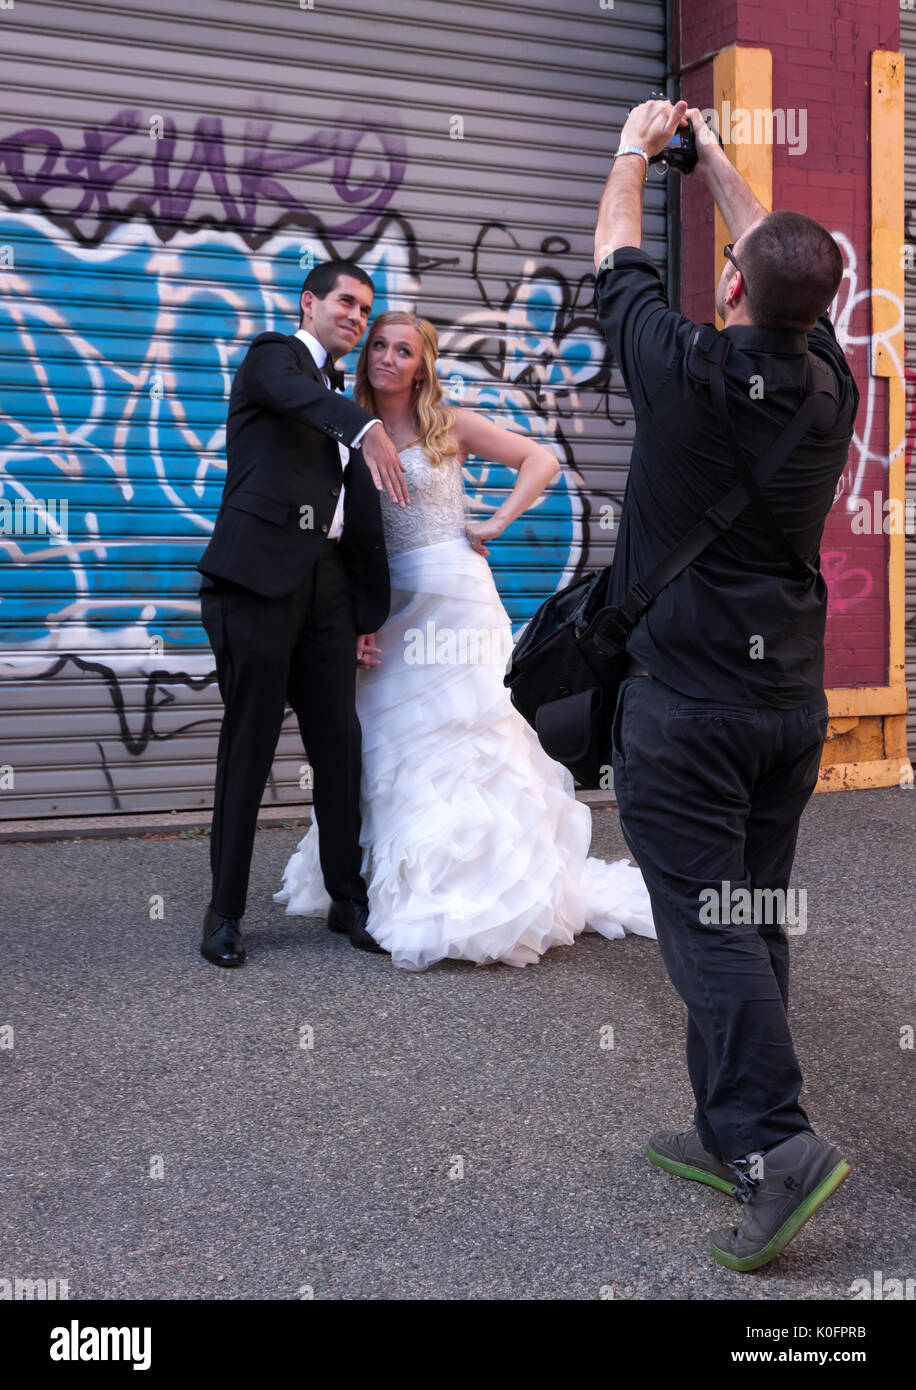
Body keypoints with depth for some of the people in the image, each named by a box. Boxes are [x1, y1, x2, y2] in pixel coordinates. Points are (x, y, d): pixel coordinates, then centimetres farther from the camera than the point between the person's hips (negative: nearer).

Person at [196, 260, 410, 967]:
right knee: (248, 746, -2)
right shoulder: (274, 355, 5)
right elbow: (299, 396, -22)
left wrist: (367, 611, 15)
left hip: (325, 587, 7)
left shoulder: (340, 396, 25)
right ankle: (226, 911, 9)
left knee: (341, 743, 5)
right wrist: (367, 428, -42)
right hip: (258, 580, -6)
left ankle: (349, 898, 18)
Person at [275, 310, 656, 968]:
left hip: (455, 597, -4)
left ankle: (482, 889, 5)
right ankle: (402, 884, 19)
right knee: (393, 746, 7)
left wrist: (496, 523, -5)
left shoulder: (450, 425, 1)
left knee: (463, 738, -3)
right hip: (389, 608, 4)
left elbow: (543, 461, 4)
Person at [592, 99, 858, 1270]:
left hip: (685, 705, -6)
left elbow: (615, 259, 7)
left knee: (708, 927, -5)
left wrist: (638, 147, 26)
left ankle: (775, 1142, -12)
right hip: (792, 701, 6)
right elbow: (788, 270, 22)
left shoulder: (683, 370, -12)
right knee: (755, 919, 11)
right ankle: (726, 1131, 22)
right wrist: (710, 158, 34)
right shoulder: (827, 381, 3)